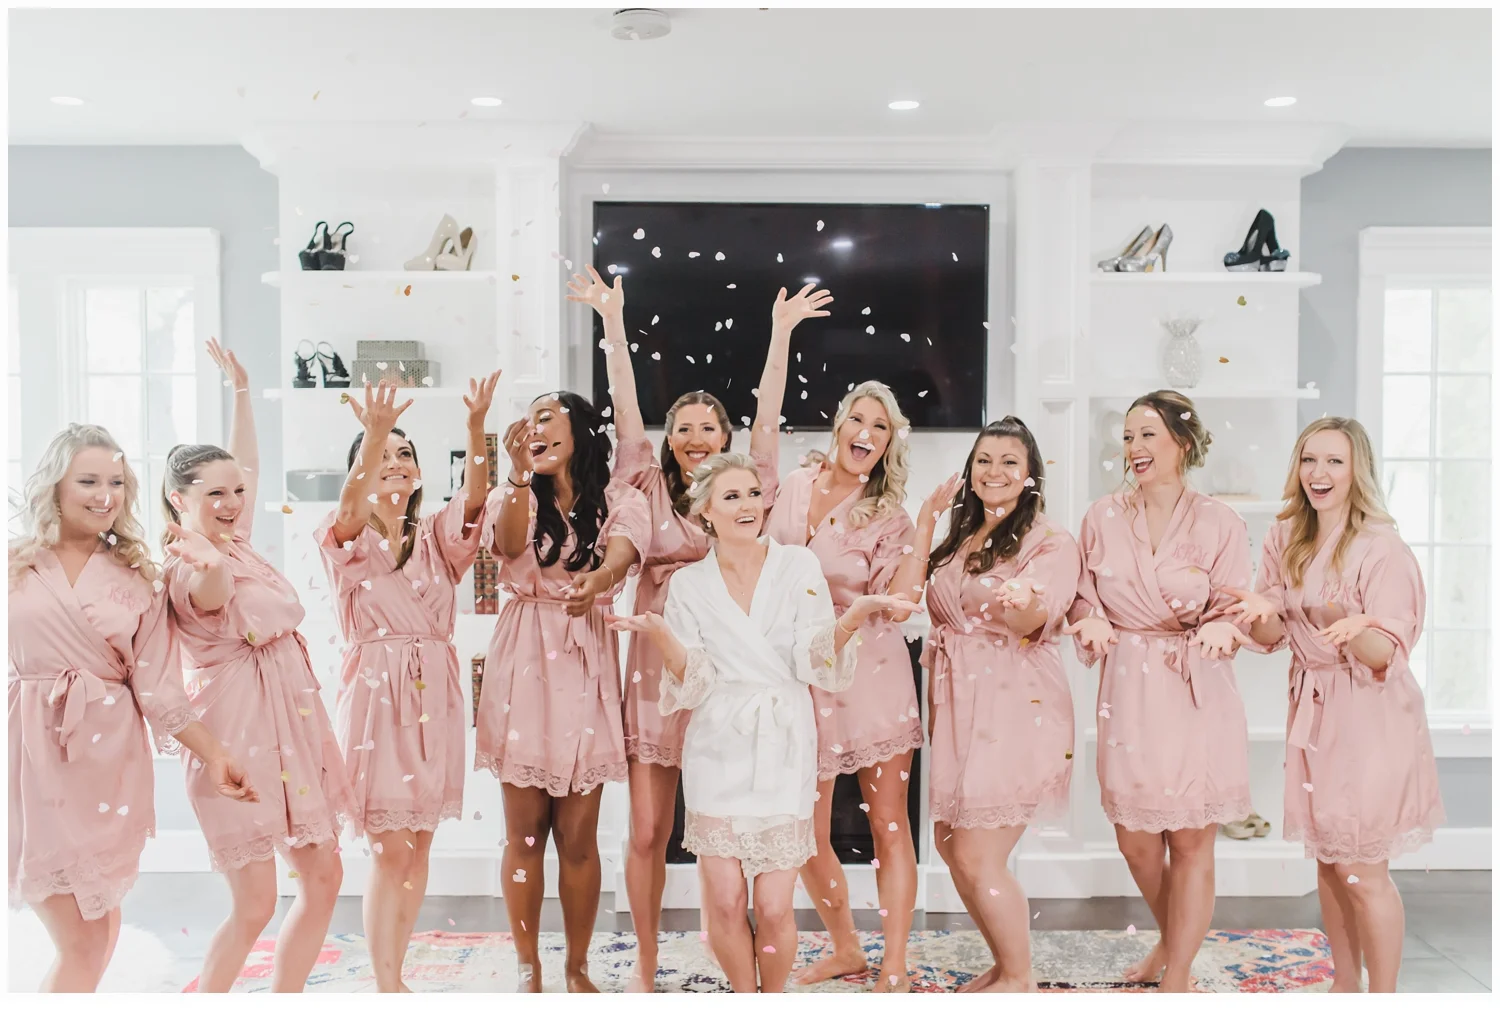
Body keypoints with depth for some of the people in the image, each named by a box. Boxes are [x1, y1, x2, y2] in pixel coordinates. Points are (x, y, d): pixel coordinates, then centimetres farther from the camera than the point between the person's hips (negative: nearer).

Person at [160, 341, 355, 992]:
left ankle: (284, 998, 22)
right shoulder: (183, 567, -13)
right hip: (237, 727, -8)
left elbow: (246, 469, 26)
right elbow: (208, 595, -39)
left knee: (324, 876, 10)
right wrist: (207, 559, -61)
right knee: (255, 904, -4)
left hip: (292, 718, 9)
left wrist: (241, 390, 31)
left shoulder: (238, 546, 10)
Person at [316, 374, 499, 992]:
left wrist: (476, 424, -28)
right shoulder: (347, 541, -1)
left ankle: (393, 974, 24)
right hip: (376, 696, -4)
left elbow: (474, 495, -11)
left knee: (417, 844, 9)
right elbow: (350, 509, -25)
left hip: (435, 697, 4)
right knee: (390, 848, -3)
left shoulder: (436, 536, 8)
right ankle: (385, 985, 12)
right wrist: (372, 437, -41)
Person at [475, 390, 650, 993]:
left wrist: (596, 581, -40)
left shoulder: (618, 500, 3)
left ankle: (577, 967, 23)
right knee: (524, 834, 7)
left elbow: (620, 557, -18)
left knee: (578, 837, 5)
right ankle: (528, 969, 23)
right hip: (523, 667, 1)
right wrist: (521, 472, -25)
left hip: (586, 669, -1)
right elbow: (510, 546, -15)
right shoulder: (515, 495, 7)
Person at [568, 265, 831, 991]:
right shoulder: (651, 490, 6)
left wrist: (781, 331, -3)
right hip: (658, 667, 0)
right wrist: (613, 321, -5)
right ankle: (645, 966, 22)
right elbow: (625, 408, 0)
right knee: (647, 832, 4)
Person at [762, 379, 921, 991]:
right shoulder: (794, 488, 5)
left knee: (888, 825, 2)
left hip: (871, 676, -3)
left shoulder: (888, 517, -3)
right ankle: (845, 949, 29)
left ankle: (894, 971, 13)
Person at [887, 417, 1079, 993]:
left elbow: (1030, 622, -21)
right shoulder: (958, 538, 13)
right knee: (951, 847, 12)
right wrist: (926, 522, -2)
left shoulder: (1050, 542, -6)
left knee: (978, 858, -5)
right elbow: (904, 595, -1)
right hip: (957, 707, 7)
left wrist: (1023, 602, -43)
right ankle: (1004, 966, 33)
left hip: (1016, 710, -7)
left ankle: (1019, 979, 18)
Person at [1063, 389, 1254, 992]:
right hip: (1128, 690, 3)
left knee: (1191, 841, 5)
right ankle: (1172, 940, 41)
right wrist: (1092, 623, -13)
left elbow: (1233, 608, -2)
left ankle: (1177, 978, 21)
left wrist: (1218, 629, -24)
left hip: (1197, 693, -2)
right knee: (1134, 840, 12)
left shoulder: (1219, 523, -3)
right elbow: (1085, 598, 9)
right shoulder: (1102, 518, 3)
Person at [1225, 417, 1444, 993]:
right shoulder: (1285, 540, 4)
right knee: (1327, 861, 15)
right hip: (1311, 707, 6)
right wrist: (1263, 614, -16)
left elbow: (1385, 655, -18)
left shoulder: (1382, 548, -14)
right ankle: (1344, 987, 31)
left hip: (1370, 715, -6)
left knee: (1363, 872, 0)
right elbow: (1273, 638, 6)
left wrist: (1356, 628, -39)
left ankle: (1383, 995, 18)